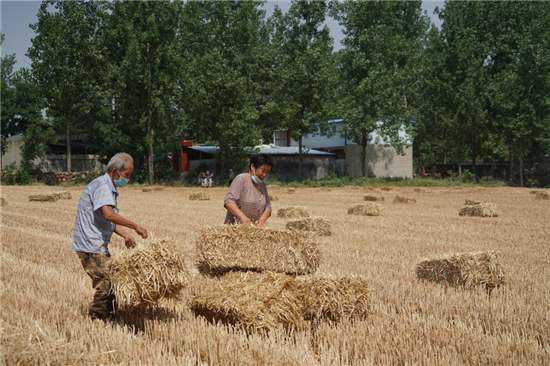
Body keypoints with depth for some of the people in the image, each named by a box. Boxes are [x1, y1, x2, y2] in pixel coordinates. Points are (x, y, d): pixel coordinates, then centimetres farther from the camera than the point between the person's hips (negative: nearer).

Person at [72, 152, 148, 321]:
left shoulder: (110, 188, 17)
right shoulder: (101, 185, -16)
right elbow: (108, 214, -32)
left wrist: (125, 235, 6)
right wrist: (135, 226, -27)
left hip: (99, 246, 11)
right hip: (90, 246, -11)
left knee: (111, 283, 14)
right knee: (105, 285, -10)